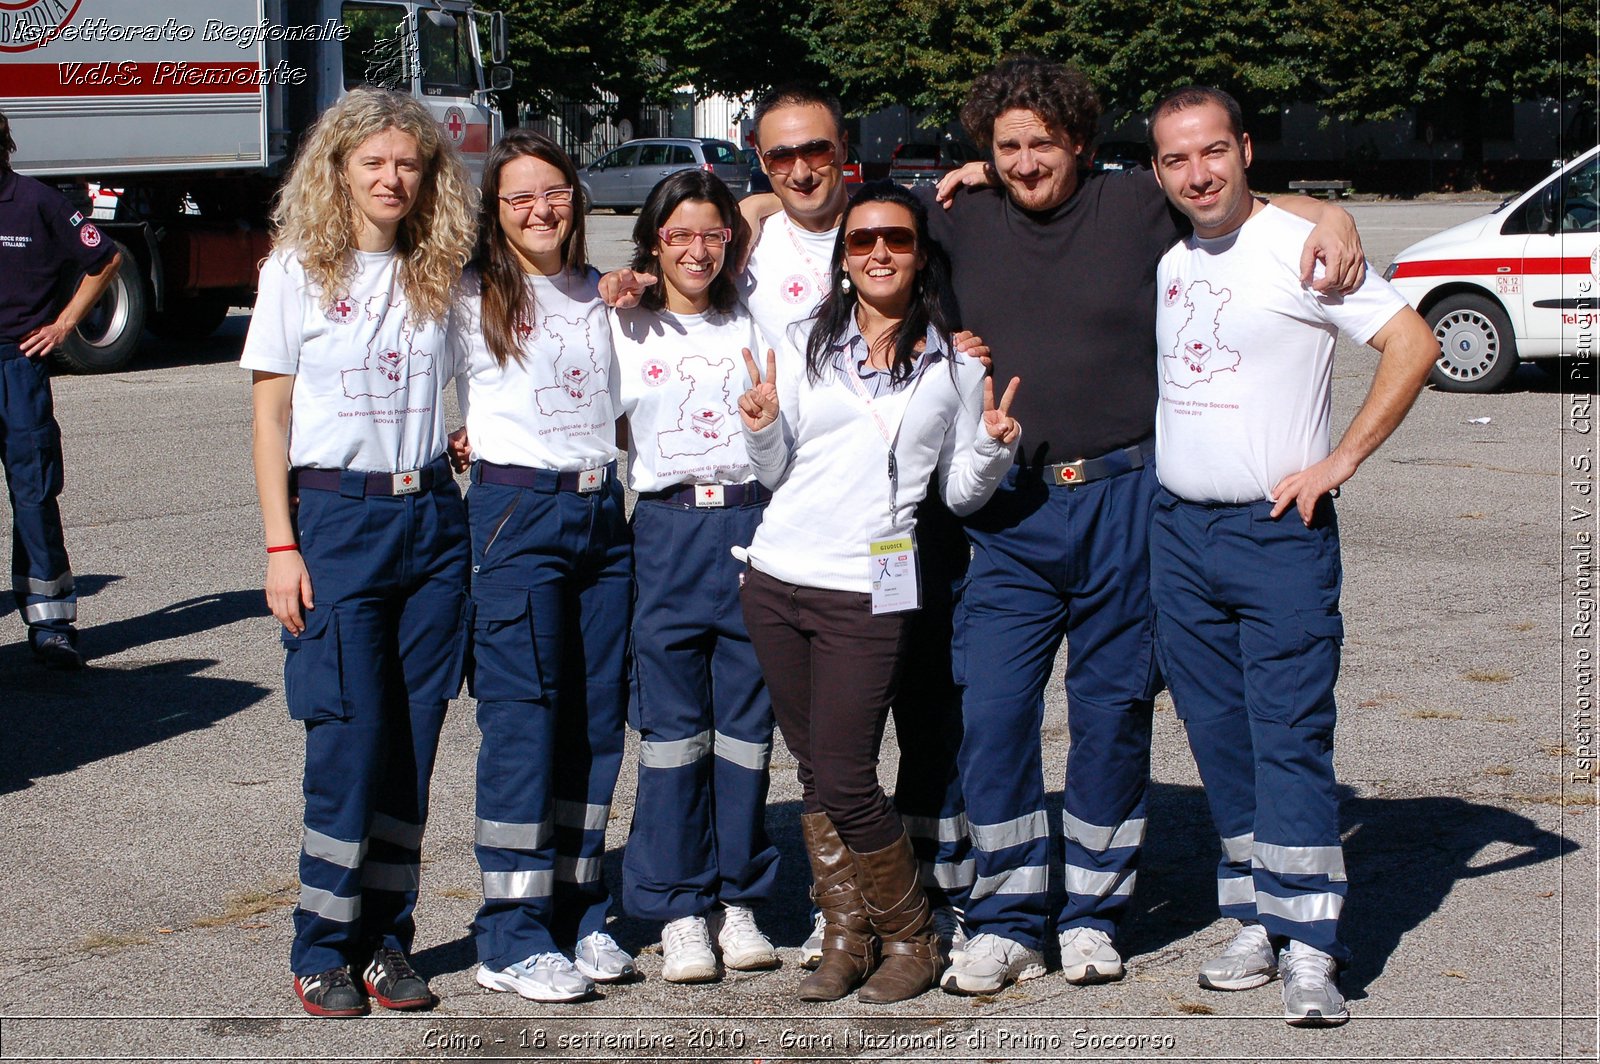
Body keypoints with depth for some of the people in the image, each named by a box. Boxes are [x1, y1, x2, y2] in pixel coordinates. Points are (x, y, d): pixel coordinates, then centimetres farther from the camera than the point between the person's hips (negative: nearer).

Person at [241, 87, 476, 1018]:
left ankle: (387, 939, 14)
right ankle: (322, 949, 7)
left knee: (415, 740, 4)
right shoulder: (299, 270, 1)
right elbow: (270, 418, 0)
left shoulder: (441, 275, 10)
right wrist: (281, 546, -7)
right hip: (337, 517, -3)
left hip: (433, 515, 3)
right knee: (352, 736, -6)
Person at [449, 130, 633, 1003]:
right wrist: (461, 437, -7)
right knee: (522, 721, -7)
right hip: (516, 512, -5)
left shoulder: (601, 293, 16)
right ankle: (510, 939, -1)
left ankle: (577, 914, 17)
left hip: (602, 510, 5)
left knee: (596, 718, 6)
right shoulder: (470, 298, 2)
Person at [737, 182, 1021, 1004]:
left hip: (868, 594, -3)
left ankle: (911, 939, 13)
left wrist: (993, 448, -11)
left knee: (845, 781, -6)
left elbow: (960, 494, 7)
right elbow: (778, 474, 13)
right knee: (815, 771, 9)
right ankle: (844, 936, 21)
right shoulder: (806, 349, 9)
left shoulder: (954, 365, 4)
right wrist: (762, 431, -7)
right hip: (776, 581, 3)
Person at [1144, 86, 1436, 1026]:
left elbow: (1414, 346, -11)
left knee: (1291, 738, -8)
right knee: (1219, 736, 8)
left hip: (1279, 532, -6)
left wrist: (1337, 464, -12)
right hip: (1178, 530, 6)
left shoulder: (1301, 246, -7)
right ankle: (1258, 923, 17)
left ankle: (1311, 948, -7)